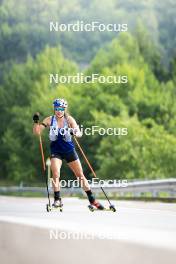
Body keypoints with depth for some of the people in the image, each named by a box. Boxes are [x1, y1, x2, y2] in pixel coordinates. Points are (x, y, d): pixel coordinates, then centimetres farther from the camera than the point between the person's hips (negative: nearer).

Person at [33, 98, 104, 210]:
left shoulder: (69, 119, -8)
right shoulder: (50, 120, -5)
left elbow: (79, 133, -18)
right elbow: (37, 132, -8)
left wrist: (75, 132, -41)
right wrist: (36, 122, -26)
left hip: (69, 150, 0)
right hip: (56, 151, 0)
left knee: (80, 175, 5)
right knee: (56, 174, -21)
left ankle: (92, 199, 14)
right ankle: (57, 199, -11)